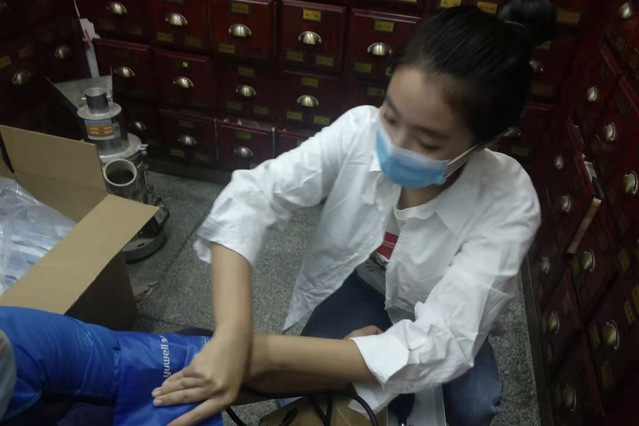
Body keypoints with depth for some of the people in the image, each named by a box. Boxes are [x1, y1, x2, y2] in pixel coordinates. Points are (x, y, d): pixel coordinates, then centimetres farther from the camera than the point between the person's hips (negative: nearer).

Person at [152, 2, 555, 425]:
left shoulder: (508, 205, -33)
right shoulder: (360, 129, -29)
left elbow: (441, 345, -39)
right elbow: (248, 199, -33)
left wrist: (265, 351, -47)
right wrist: (232, 337, -48)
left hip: (435, 315, 1)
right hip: (358, 283, 0)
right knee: (302, 390, -21)